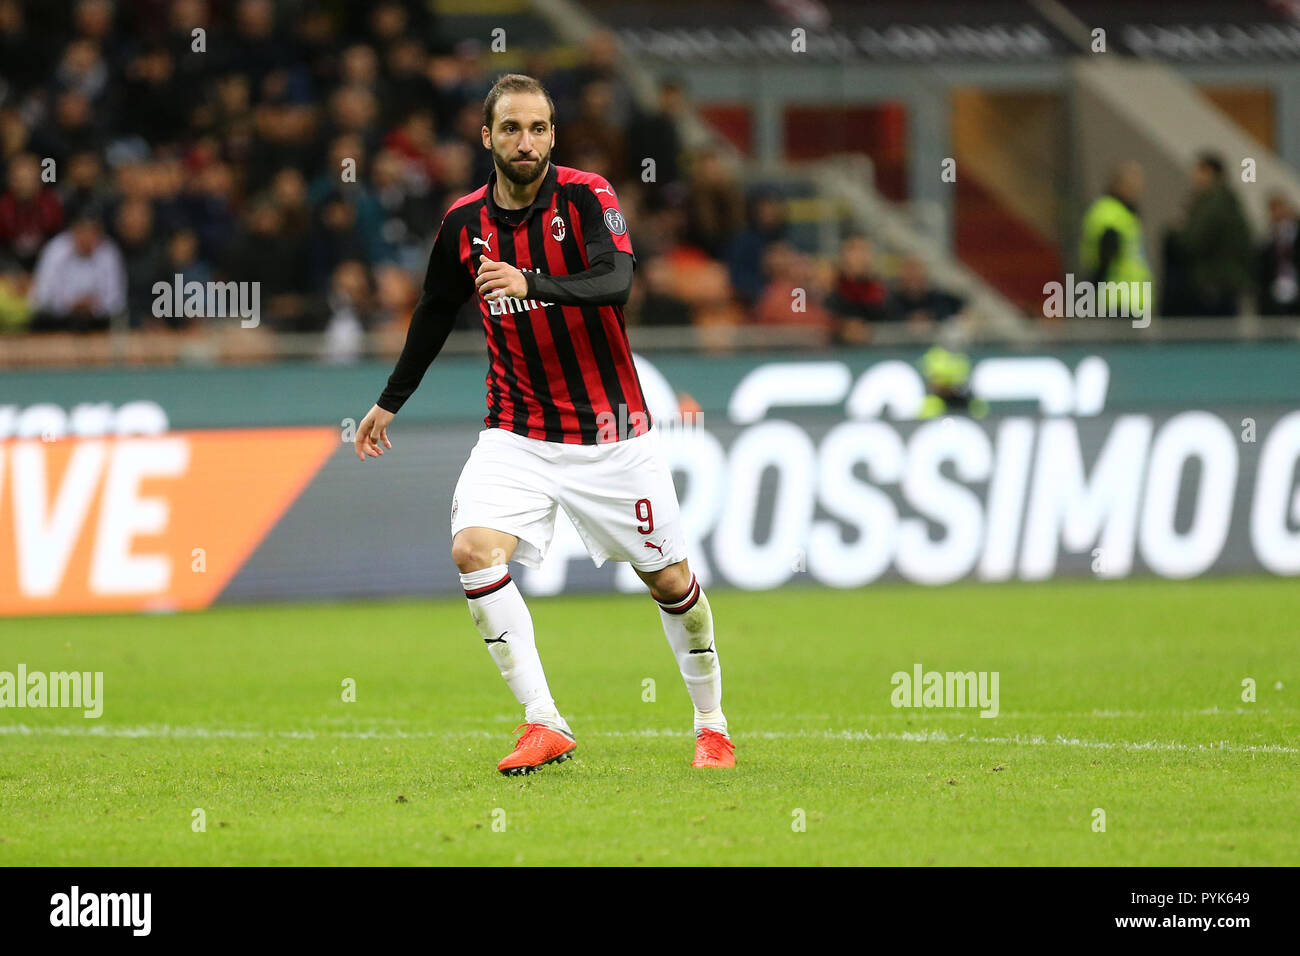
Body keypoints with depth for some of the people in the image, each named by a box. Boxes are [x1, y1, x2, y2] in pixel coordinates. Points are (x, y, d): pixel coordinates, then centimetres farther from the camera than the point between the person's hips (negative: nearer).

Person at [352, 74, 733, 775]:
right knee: (473, 548, -21)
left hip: (610, 429, -2)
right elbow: (435, 313, 16)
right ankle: (544, 724, -18)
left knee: (668, 579, 5)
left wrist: (532, 284, -46)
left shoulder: (586, 197, -12)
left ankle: (711, 725, 27)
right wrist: (390, 402, 26)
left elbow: (616, 280, -30)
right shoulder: (463, 223, -1)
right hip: (518, 433, 2)